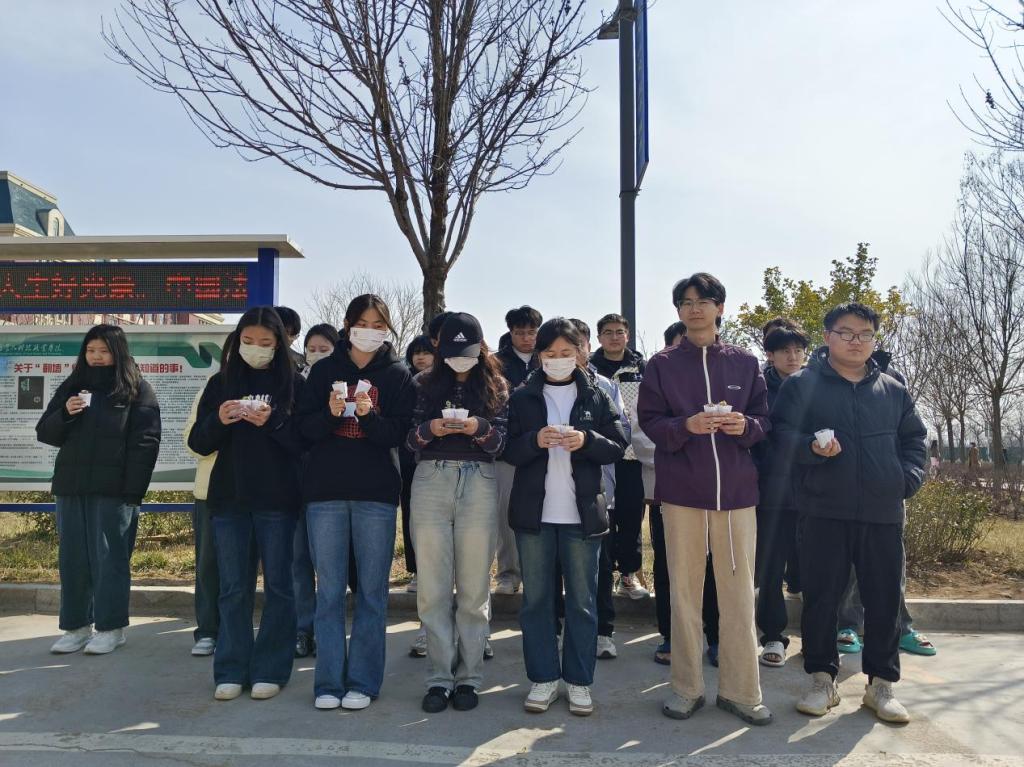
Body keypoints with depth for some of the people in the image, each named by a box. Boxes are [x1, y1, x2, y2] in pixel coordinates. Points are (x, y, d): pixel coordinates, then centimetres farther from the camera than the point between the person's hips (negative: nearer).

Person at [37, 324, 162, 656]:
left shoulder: (137, 390, -2)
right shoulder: (71, 387, 13)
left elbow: (145, 443, -8)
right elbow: (44, 433, 13)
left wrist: (133, 490, -15)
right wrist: (65, 414, -9)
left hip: (114, 490, -5)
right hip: (71, 487, 5)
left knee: (110, 559, 0)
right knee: (72, 560, 9)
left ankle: (111, 628, 10)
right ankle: (76, 626, 20)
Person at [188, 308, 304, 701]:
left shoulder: (293, 383, 1)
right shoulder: (220, 382, 9)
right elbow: (198, 443, 7)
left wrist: (272, 421, -20)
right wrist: (219, 420, -12)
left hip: (277, 499, -2)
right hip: (229, 497, 2)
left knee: (278, 586, 4)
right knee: (233, 588, 8)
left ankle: (270, 671, 14)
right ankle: (231, 671, 17)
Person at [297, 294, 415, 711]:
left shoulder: (398, 375, 5)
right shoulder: (324, 370, 9)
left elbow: (399, 434, -2)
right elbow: (304, 427, 3)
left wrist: (369, 414, -20)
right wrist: (330, 413, -16)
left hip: (376, 492, -1)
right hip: (325, 491, 1)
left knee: (372, 589, 4)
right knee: (329, 590, 5)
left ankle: (362, 681, 14)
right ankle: (329, 682, 15)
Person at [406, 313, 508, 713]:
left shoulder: (495, 387, 12)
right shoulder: (426, 384, 12)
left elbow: (501, 441, 5)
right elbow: (409, 439, 7)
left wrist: (479, 429, -15)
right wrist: (429, 429, -13)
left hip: (478, 483, 0)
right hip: (431, 481, 1)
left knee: (474, 586, 1)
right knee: (433, 587, 0)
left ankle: (469, 676, 12)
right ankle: (439, 677, 10)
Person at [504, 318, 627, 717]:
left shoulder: (596, 397, 6)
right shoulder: (522, 397, 5)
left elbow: (617, 446, 3)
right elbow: (508, 450, 2)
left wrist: (586, 440, -16)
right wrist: (535, 440, -17)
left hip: (581, 512, 0)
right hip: (533, 511, 1)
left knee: (582, 600, 6)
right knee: (535, 598, 7)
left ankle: (579, 681, 18)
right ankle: (543, 678, 19)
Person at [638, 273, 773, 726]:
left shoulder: (745, 363, 8)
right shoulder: (662, 365, 6)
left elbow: (764, 421, 9)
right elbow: (650, 422, 1)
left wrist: (745, 425, -13)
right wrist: (687, 426, -18)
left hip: (736, 488, 1)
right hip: (681, 488, 0)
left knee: (739, 590, 3)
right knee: (684, 589, 5)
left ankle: (741, 690, 17)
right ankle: (686, 687, 18)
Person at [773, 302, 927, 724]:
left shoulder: (893, 390, 13)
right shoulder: (802, 384, 2)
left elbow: (914, 439, 19)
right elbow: (782, 431, -3)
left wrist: (907, 479, 3)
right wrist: (812, 447, -22)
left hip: (883, 514, 3)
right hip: (824, 511, -3)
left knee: (884, 600, 9)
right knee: (821, 598, 4)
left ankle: (882, 683, 24)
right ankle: (822, 679, 19)